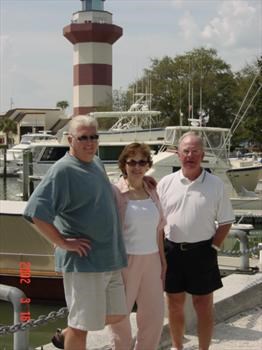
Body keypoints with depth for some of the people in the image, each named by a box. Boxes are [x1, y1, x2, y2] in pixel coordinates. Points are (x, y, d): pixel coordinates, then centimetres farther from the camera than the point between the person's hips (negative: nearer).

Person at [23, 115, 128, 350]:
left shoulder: (97, 163, 11)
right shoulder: (64, 170, -16)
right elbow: (36, 211, -24)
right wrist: (63, 243, -19)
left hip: (110, 259, 9)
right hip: (83, 261, -9)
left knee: (116, 315, 17)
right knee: (81, 324, 1)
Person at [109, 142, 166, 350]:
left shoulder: (152, 192, 7)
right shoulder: (116, 193, -9)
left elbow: (158, 229, 13)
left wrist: (162, 259, 12)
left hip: (151, 260, 5)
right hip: (125, 260, -5)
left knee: (154, 315, 10)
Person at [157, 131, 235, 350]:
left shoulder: (215, 185, -2)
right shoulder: (166, 183, 2)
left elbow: (225, 221, 1)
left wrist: (213, 247, -7)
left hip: (201, 251, -2)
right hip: (172, 250, 2)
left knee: (203, 305, 6)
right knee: (174, 303, 13)